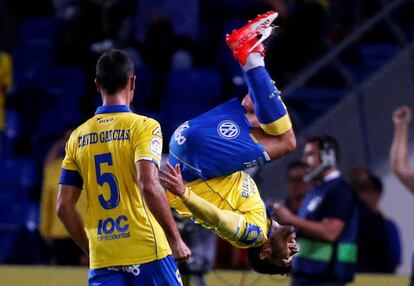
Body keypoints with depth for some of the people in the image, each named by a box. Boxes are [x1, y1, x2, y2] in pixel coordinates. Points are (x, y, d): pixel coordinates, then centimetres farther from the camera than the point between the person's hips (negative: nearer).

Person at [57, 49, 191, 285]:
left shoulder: (78, 137, 10)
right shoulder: (144, 126, -4)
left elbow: (64, 206, 9)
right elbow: (149, 186, -19)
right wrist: (176, 240, -13)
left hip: (101, 261, 4)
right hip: (146, 252, -4)